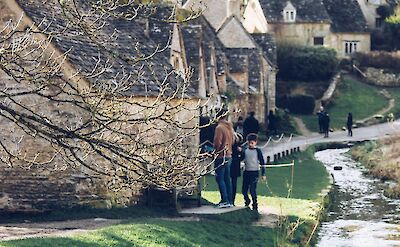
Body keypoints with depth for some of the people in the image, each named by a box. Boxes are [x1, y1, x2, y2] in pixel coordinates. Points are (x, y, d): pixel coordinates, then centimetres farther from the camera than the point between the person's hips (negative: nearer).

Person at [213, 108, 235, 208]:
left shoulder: (219, 127, -16)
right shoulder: (230, 127, 10)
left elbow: (217, 143, -18)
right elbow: (233, 140, 17)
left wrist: (215, 149, -1)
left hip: (221, 156, -8)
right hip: (229, 155, 8)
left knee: (220, 179, -6)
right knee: (227, 179, 12)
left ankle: (225, 200, -12)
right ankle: (229, 201, 13)